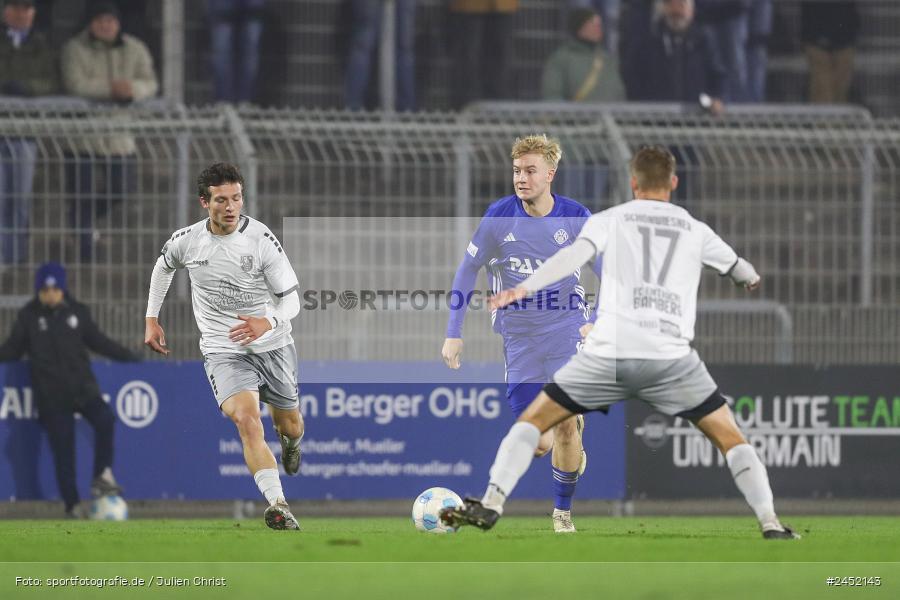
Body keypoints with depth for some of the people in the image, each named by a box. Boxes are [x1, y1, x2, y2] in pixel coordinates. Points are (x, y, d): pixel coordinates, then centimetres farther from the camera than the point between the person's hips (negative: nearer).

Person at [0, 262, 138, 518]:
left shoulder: (77, 312, 6)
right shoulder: (29, 316, 2)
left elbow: (97, 341, 17)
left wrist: (127, 356, 15)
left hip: (83, 388, 1)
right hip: (51, 396, -1)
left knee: (104, 419, -26)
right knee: (62, 450, -3)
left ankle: (102, 477, -14)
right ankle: (72, 505, 6)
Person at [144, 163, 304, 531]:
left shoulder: (261, 239, -15)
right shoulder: (186, 241, -7)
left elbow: (291, 299, -13)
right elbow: (163, 267, 18)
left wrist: (268, 323, -34)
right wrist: (151, 318, 16)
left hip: (272, 346, 1)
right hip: (223, 351, -1)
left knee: (289, 425, 21)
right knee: (246, 419, -27)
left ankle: (291, 442, 61)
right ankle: (277, 505, -34)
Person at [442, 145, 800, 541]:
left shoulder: (610, 219, 11)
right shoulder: (695, 230, 17)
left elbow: (575, 255, -8)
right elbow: (738, 268, 35)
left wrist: (524, 288, -19)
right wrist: (754, 280, 59)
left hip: (609, 351, -1)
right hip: (672, 357, 1)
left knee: (534, 419, 12)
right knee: (729, 436, 14)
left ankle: (491, 505, -2)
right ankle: (770, 523, 0)